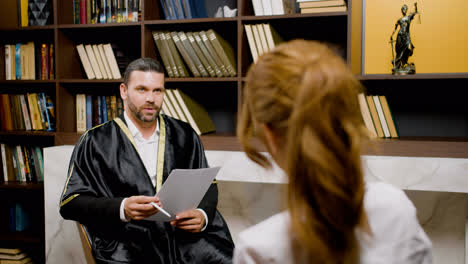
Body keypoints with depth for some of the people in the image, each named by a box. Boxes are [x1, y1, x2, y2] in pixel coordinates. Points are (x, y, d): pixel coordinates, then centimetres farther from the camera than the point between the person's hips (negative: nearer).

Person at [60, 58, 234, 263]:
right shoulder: (95, 142, 6)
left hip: (187, 235, 3)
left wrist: (203, 215, -7)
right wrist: (122, 209, -16)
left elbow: (207, 185, 17)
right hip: (128, 243, -2)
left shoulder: (184, 135, 16)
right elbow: (70, 203, 1)